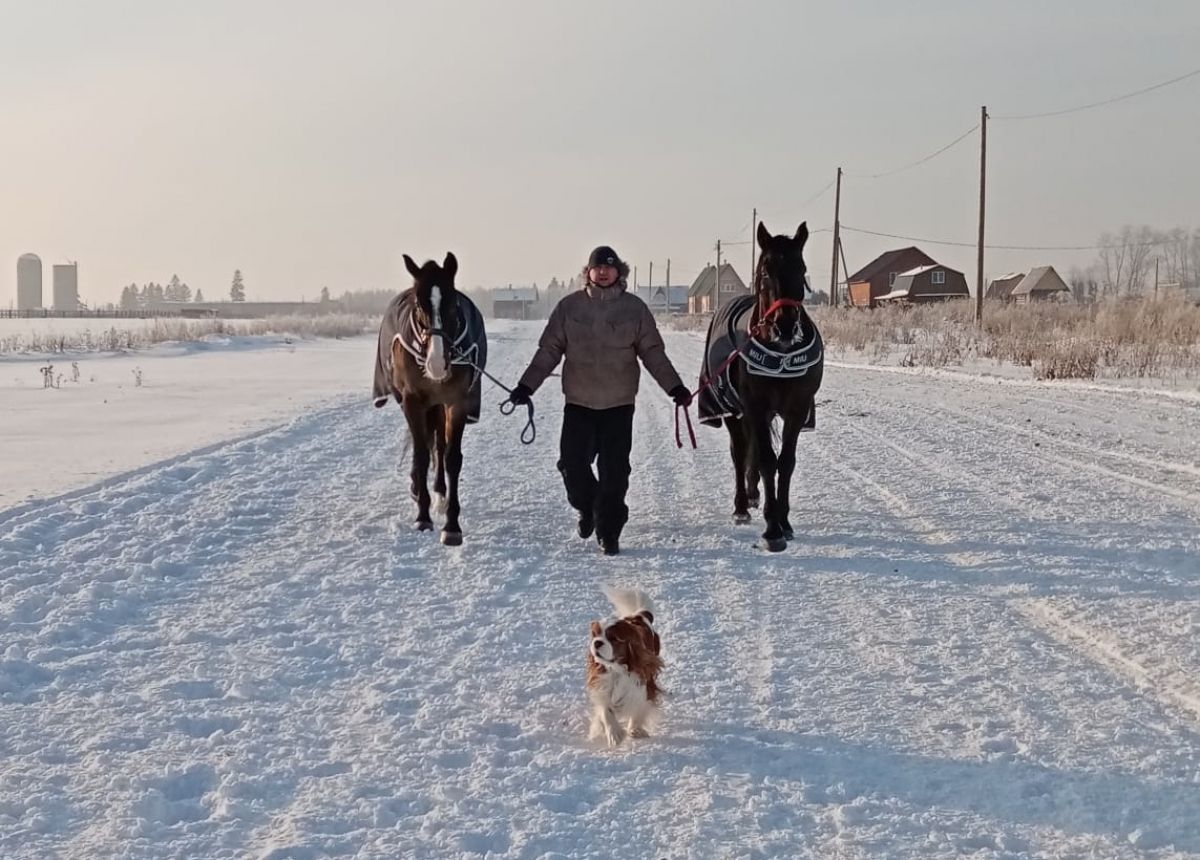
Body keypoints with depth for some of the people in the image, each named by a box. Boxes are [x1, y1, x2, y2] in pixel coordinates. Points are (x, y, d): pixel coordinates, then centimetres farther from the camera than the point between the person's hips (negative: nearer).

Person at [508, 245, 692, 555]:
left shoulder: (635, 308, 0)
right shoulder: (569, 306, 1)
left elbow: (653, 353, 3)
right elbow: (549, 351, 3)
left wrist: (675, 388, -6)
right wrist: (526, 386, -3)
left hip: (619, 404, -1)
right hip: (578, 402, 1)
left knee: (614, 471, -1)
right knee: (572, 463, -2)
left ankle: (609, 532, 11)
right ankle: (587, 507, 28)